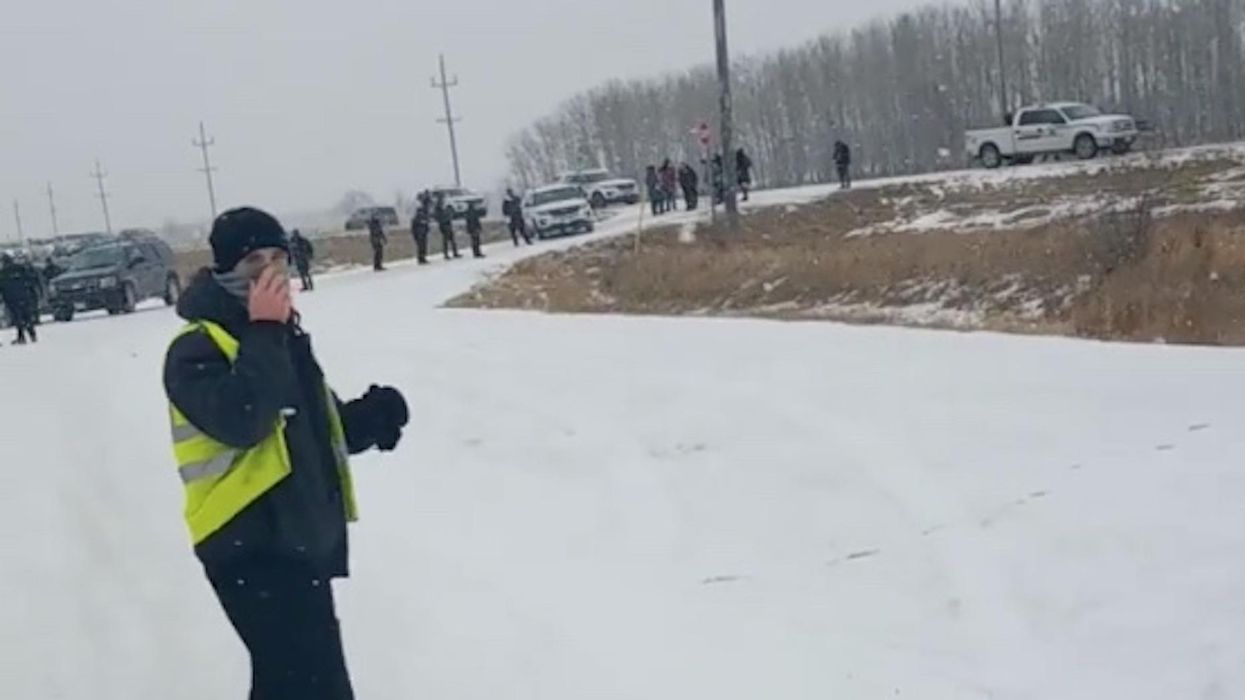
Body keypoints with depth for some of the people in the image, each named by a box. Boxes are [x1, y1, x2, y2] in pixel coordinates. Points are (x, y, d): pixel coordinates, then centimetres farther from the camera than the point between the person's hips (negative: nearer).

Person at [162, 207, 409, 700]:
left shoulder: (284, 336, 15)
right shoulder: (197, 349, -12)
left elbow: (320, 429, 21)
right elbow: (242, 421, -30)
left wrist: (374, 415, 1)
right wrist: (264, 333, -25)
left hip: (301, 540, 9)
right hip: (250, 549, -9)